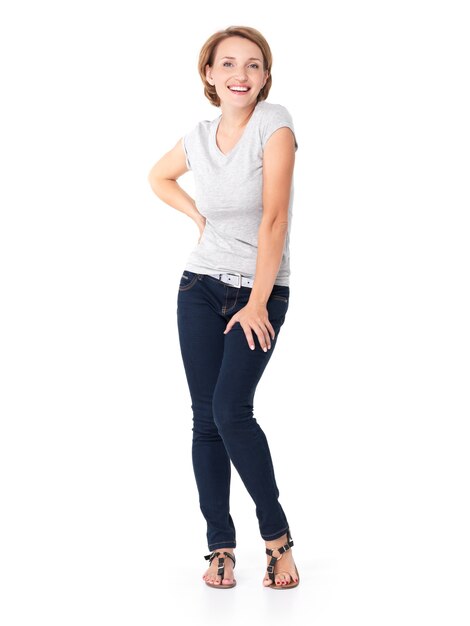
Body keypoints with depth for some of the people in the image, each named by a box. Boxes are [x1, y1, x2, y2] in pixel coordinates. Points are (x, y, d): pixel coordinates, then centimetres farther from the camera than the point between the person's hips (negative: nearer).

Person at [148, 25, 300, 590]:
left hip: (262, 290, -4)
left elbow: (273, 217, -16)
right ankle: (220, 545, 10)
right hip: (201, 287, 4)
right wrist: (198, 214, 9)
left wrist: (257, 303, -19)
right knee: (205, 416, 1)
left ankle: (277, 534, 1)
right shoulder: (200, 136, 5)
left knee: (231, 411, -16)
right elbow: (159, 176, 27)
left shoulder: (274, 122, -10)